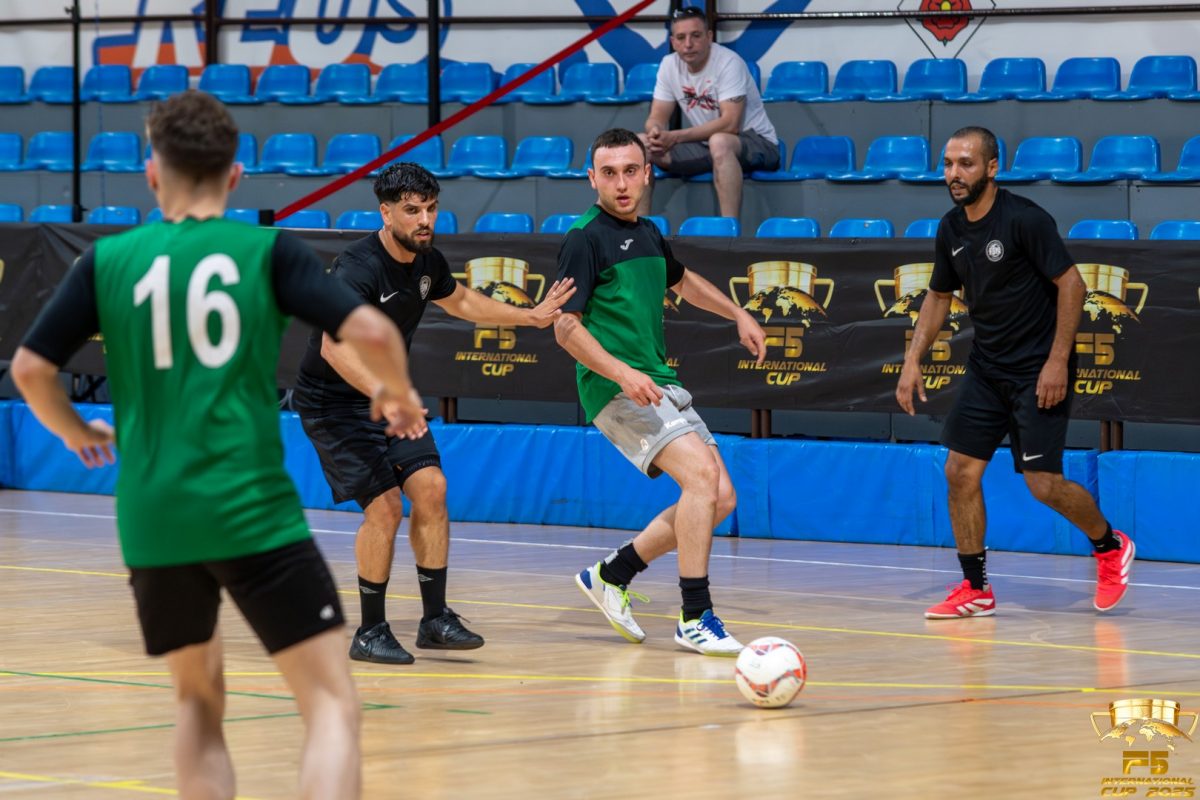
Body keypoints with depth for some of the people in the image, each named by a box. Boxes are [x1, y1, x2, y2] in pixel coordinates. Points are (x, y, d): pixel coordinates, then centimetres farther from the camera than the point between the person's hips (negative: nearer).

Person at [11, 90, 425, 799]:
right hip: (254, 513, -3)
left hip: (153, 521, 3)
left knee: (199, 699, 23)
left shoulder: (109, 260, 6)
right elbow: (370, 330, -8)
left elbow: (30, 369, 6)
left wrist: (77, 433, 26)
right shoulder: (268, 250, 1)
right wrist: (399, 393, 12)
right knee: (332, 703, -3)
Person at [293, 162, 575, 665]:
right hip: (333, 402, -7)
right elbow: (333, 346, -40)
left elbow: (459, 301, 24)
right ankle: (370, 632, -3)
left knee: (430, 488, -6)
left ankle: (435, 618, 4)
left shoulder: (428, 262, 0)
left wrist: (530, 316, 25)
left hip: (391, 396, 7)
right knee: (384, 506, -16)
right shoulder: (358, 269, -26)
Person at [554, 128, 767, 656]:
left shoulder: (648, 234, 15)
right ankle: (695, 617, -19)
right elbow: (566, 327, -15)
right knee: (701, 475, -23)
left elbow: (682, 281, 37)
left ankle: (612, 574, 15)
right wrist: (622, 372, -27)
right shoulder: (585, 239, -9)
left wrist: (739, 316, 33)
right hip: (616, 390, -9)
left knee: (720, 498, 4)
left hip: (659, 385, 9)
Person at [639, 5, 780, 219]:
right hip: (706, 146, 7)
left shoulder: (729, 63, -20)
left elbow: (730, 124, -28)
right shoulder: (669, 65, -1)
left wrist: (675, 137, -33)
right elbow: (657, 117, 1)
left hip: (756, 143, -7)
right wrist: (656, 131, -25)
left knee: (719, 142, -40)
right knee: (640, 143, -9)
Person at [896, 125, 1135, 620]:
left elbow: (1071, 284, -16)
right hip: (986, 369, 7)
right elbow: (939, 297, 17)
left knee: (1044, 483, -9)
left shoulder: (1025, 220, -17)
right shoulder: (951, 230, 4)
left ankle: (1110, 547, 18)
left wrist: (1058, 361, -20)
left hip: (1038, 372, -7)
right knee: (960, 471, -1)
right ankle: (975, 590, 9)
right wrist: (913, 361, 8)